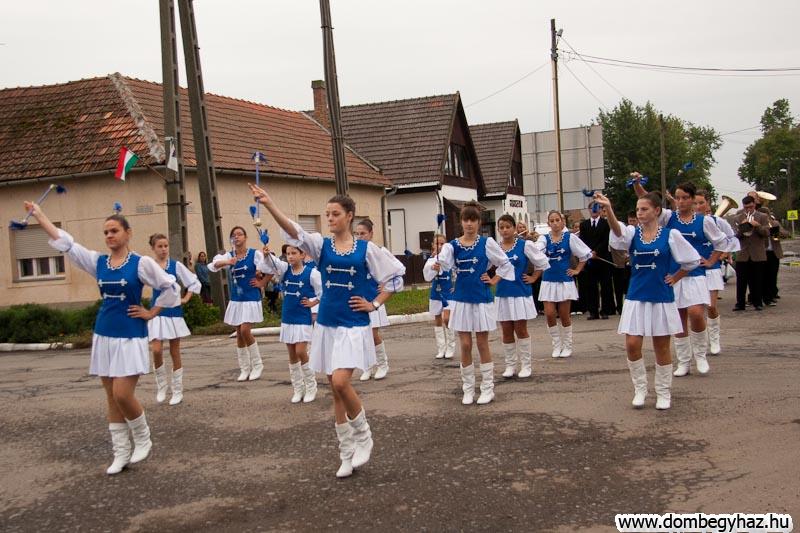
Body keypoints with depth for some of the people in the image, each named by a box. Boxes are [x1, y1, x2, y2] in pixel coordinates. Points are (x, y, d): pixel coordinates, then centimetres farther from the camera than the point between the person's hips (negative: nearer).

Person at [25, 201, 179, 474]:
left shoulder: (141, 263, -8)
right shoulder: (97, 261, 5)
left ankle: (143, 439, 13)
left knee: (122, 395, -12)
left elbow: (170, 287, -6)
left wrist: (151, 313, -4)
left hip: (130, 337, -5)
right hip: (103, 336, 5)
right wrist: (37, 213, 7)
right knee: (112, 397, 8)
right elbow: (63, 241, 6)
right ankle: (121, 453, 18)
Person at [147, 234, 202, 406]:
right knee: (156, 351, -13)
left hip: (174, 312, 0)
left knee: (175, 353, 5)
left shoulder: (176, 265, -1)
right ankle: (161, 386, 9)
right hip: (157, 313, 0)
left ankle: (177, 391, 14)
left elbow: (194, 283, 3)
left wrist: (185, 299, -3)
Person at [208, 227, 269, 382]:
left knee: (245, 331, -13)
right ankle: (244, 369, 18)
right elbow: (214, 265, -12)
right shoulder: (229, 255, 3)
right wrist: (226, 262, -31)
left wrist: (262, 283, -6)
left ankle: (257, 364, 5)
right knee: (239, 334, 8)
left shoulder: (255, 254, -8)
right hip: (236, 299, 5)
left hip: (251, 298, -5)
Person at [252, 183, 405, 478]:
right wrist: (268, 204, -29)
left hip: (354, 326, -4)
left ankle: (363, 435, 6)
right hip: (327, 325, 4)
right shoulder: (321, 245, 3)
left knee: (341, 382, -19)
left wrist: (375, 304, -2)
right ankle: (347, 453, 20)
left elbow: (396, 274, 5)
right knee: (336, 390, 8)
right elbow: (293, 231, -14)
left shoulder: (366, 248, -2)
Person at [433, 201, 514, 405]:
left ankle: (488, 389, 15)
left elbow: (505, 264, 6)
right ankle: (468, 390, 15)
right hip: (461, 299, 1)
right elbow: (444, 262, -20)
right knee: (465, 346, 4)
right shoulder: (452, 245, -1)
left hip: (482, 299, -1)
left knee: (482, 344, 5)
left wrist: (494, 279, -1)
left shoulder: (487, 243, -2)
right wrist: (437, 266, -40)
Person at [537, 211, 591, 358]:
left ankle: (567, 346, 19)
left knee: (564, 316, 4)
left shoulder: (569, 237, 0)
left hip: (565, 281, -1)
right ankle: (557, 345, 13)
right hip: (548, 281, 1)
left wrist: (577, 270, 4)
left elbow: (586, 253, 6)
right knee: (549, 314, -5)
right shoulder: (544, 238, 1)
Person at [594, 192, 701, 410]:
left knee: (661, 347, 7)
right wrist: (608, 208, -42)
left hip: (661, 298, -2)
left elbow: (692, 260, 5)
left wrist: (674, 278, 3)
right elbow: (617, 230, -24)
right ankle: (640, 389, 15)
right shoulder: (632, 233, 0)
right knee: (632, 345, -4)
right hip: (636, 297, 2)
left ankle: (664, 392, 22)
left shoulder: (670, 234, -4)